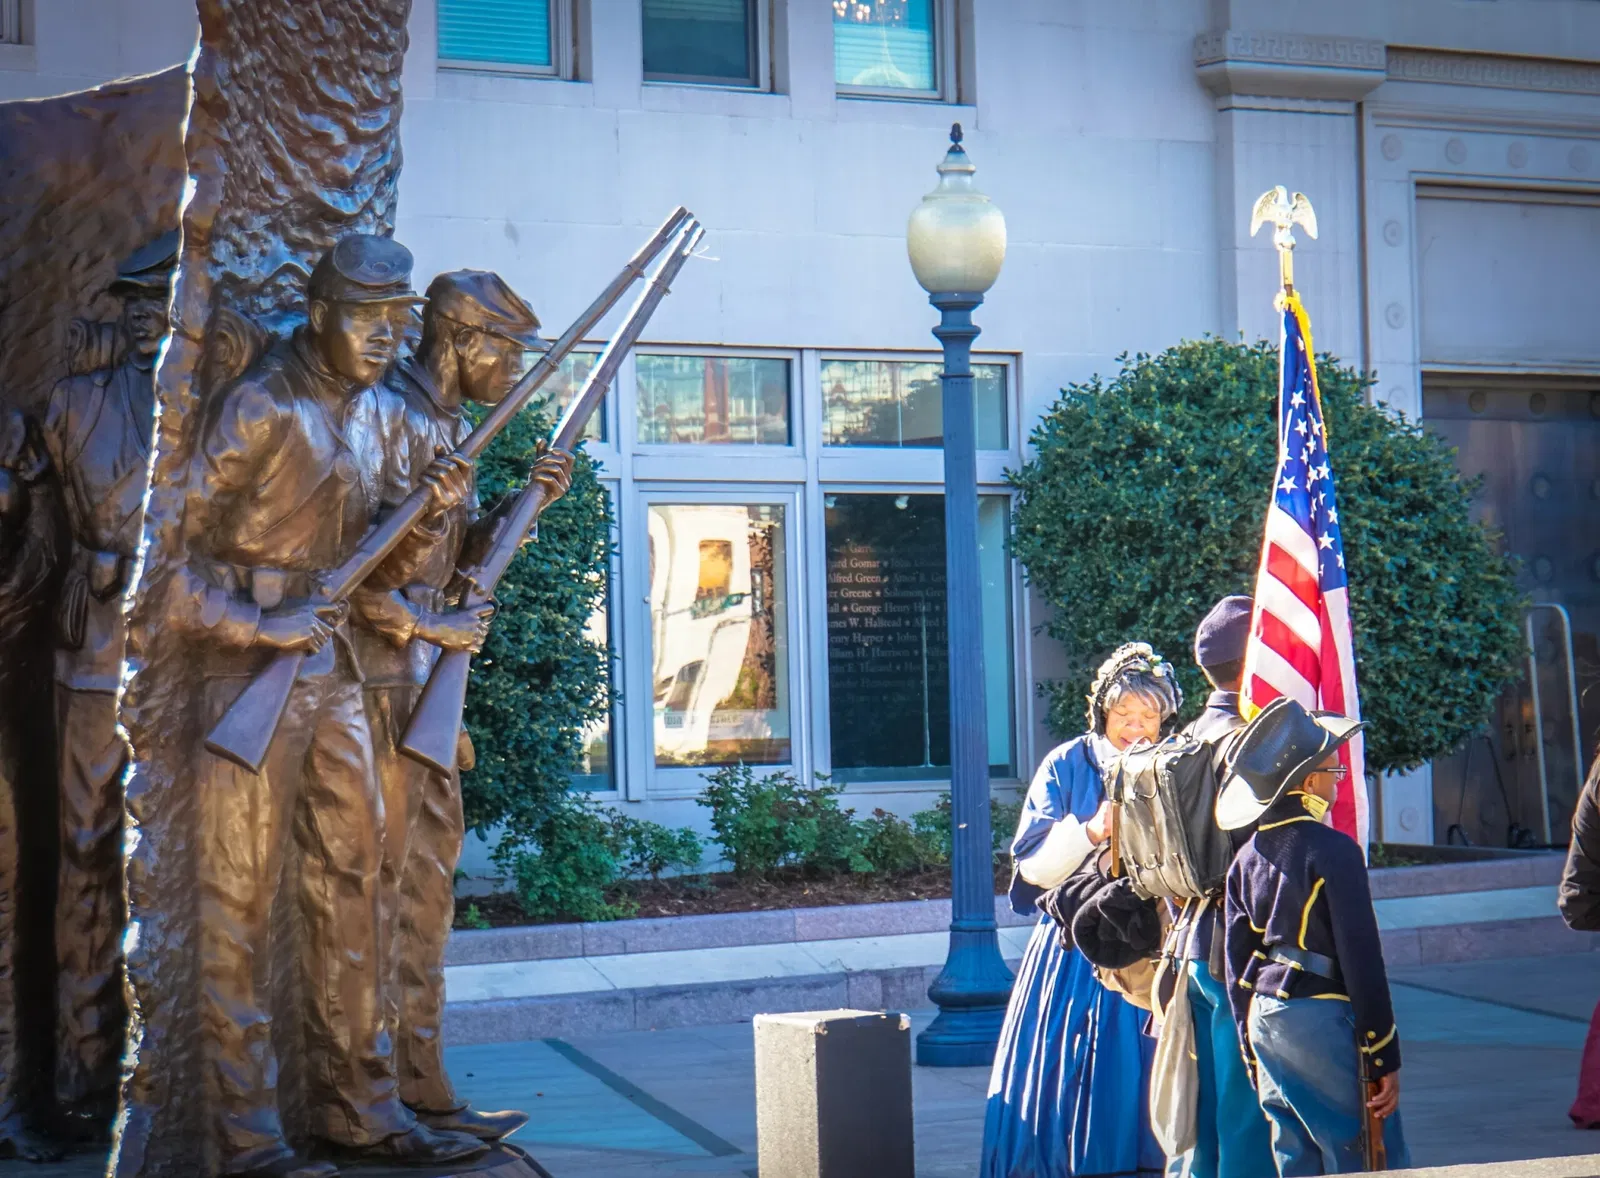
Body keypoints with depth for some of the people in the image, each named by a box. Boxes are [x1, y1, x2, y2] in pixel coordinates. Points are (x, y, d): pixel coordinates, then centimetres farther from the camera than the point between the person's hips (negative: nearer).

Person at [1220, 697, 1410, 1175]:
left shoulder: (1247, 859, 8)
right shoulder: (1333, 850, -13)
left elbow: (1237, 967, 12)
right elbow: (1361, 961, -13)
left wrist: (1253, 1054, 19)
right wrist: (1384, 1059, -9)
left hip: (1264, 1021, 7)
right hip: (1324, 1021, -7)